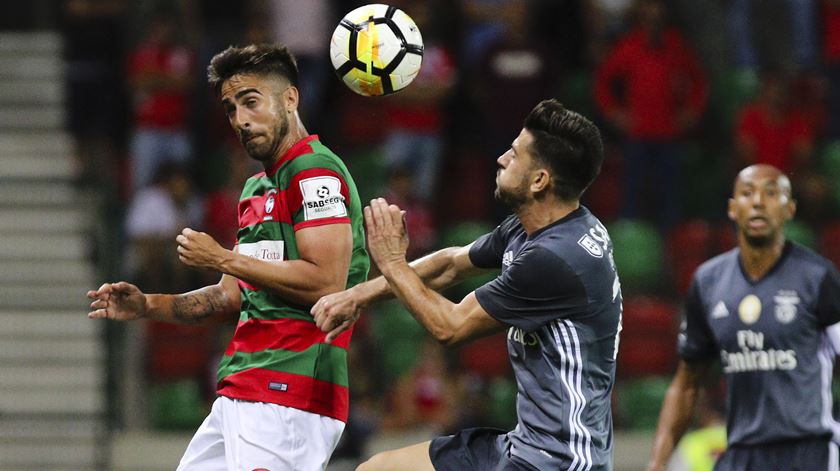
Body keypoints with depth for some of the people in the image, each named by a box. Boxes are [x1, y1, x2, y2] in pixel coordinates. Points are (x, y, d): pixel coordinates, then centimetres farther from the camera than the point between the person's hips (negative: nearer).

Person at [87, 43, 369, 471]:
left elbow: (326, 284, -19)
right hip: (239, 394, 10)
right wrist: (148, 306, 14)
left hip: (287, 396, -10)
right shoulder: (257, 188, 22)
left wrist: (223, 259, -13)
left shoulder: (317, 172, -8)